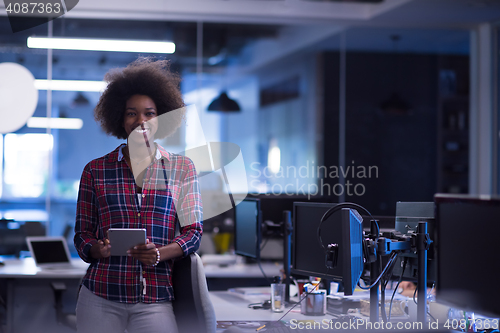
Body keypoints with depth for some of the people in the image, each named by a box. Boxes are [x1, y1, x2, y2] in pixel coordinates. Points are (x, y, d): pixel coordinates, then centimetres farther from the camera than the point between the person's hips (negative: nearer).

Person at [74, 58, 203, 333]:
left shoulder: (182, 168, 8)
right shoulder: (95, 170, 8)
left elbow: (193, 231, 5)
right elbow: (82, 234, 10)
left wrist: (159, 254, -14)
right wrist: (98, 250, -14)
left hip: (156, 301, 0)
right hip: (100, 299, 0)